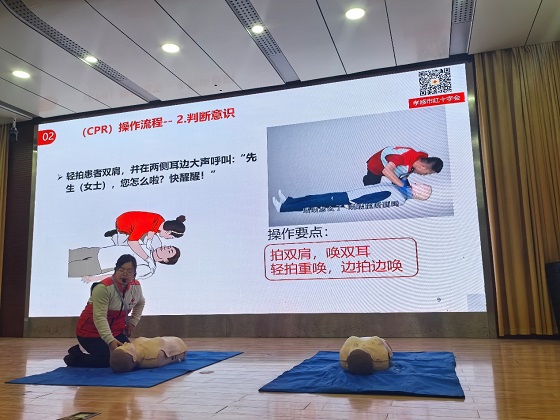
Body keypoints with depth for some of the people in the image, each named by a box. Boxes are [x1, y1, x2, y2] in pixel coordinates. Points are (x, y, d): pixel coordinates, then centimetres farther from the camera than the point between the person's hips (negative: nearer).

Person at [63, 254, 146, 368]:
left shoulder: (136, 286, -5)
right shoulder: (103, 288, -26)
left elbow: (140, 303, 18)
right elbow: (100, 317, -32)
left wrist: (133, 322, 6)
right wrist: (110, 340, -41)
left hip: (114, 331, 7)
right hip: (91, 332, -7)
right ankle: (75, 358, 6)